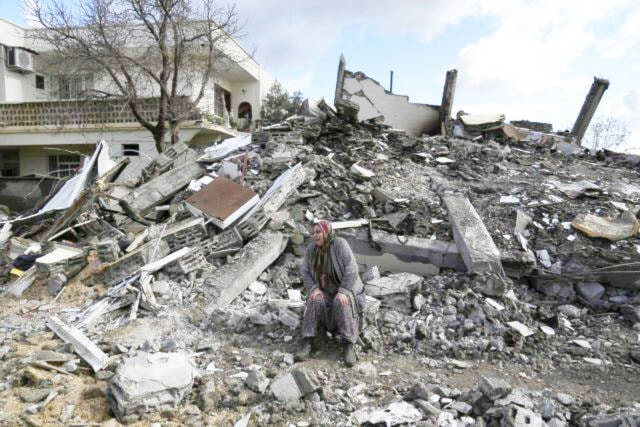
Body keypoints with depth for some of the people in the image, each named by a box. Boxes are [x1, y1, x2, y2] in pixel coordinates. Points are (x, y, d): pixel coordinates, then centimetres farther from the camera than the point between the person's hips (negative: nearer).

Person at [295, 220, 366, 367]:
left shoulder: (339, 244, -21)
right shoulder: (311, 248, -8)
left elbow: (351, 268, -24)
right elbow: (304, 271, -5)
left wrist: (343, 291, -32)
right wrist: (314, 289, -20)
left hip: (345, 287, -3)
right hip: (325, 290, 3)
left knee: (341, 304, -34)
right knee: (315, 302, -27)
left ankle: (348, 346, -28)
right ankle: (308, 343, -26)